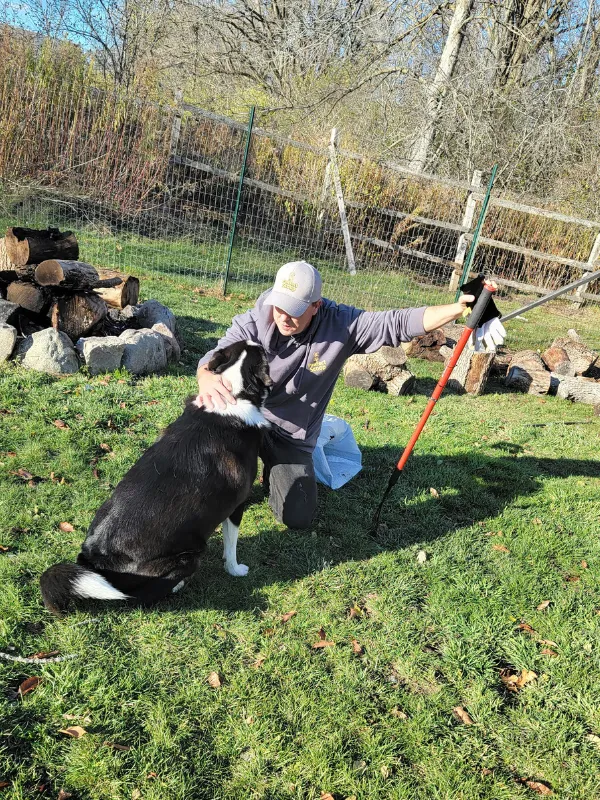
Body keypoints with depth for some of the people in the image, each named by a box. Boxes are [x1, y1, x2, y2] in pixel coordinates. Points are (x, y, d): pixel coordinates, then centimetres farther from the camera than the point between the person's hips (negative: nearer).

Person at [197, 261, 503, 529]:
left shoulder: (341, 325, -18)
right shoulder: (254, 322, -20)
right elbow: (214, 357, -27)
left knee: (297, 518, -4)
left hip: (292, 438, 1)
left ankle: (273, 472, 31)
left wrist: (458, 309, -31)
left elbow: (400, 323, -20)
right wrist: (207, 379, -53)